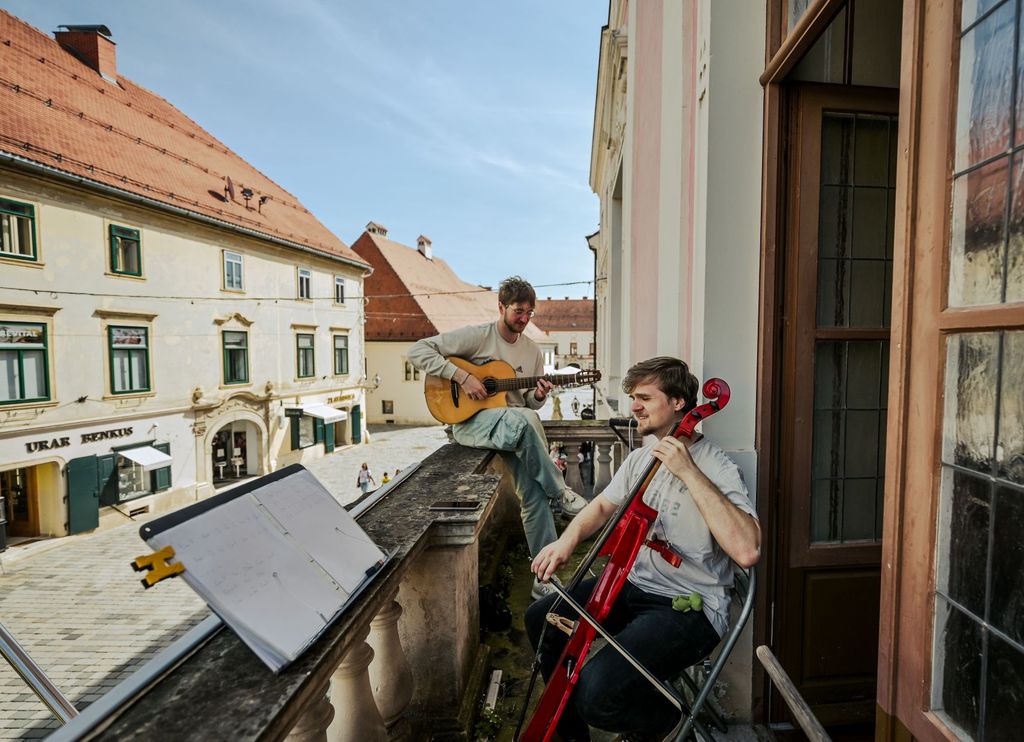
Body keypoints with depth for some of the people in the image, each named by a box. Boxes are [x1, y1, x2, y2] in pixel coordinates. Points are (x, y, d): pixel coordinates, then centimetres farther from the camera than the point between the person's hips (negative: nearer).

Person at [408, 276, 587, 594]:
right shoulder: (477, 335, -6)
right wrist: (461, 375, -19)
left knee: (535, 496, -14)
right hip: (471, 421, -5)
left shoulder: (533, 351, 12)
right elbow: (418, 350, -11)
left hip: (515, 428, 5)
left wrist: (538, 396, -8)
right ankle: (560, 493, -18)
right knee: (524, 420, -37)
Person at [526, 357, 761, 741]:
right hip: (634, 585, 8)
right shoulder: (641, 457, 5)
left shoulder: (716, 467, -18)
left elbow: (747, 551, -33)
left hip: (690, 608, -8)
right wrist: (570, 537, -4)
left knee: (597, 692, -25)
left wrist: (689, 473, -32)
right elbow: (604, 505, 17)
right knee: (541, 619, 5)